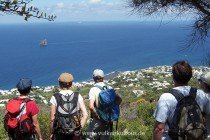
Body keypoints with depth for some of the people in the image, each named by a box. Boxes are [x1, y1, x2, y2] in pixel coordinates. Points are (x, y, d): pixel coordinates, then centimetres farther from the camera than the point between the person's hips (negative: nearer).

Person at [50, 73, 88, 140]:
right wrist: (79, 128, 0)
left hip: (60, 134, -1)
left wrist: (51, 133, 5)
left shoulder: (55, 98, -7)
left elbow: (52, 119, -6)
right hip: (74, 133, 1)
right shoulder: (78, 96, -3)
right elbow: (85, 115, -8)